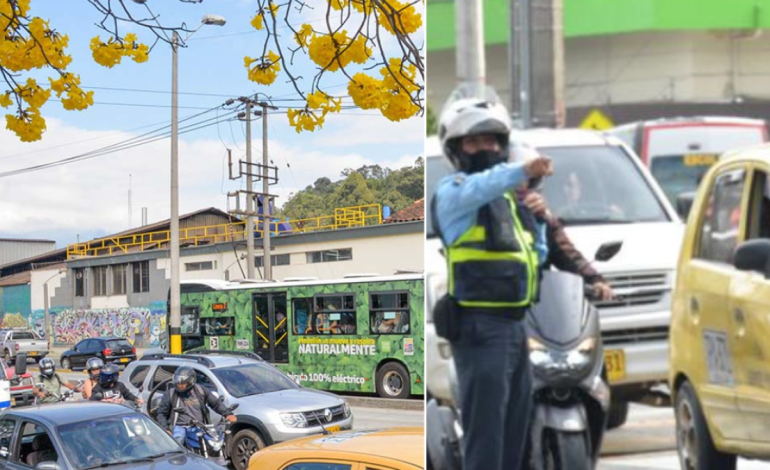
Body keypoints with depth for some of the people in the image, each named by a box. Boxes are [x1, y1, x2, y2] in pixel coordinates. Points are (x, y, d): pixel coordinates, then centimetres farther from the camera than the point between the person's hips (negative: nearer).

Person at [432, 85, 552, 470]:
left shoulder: (508, 196, 19)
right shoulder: (452, 192, -7)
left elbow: (537, 254, 27)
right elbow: (479, 189, -33)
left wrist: (537, 218, 9)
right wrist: (522, 171, -48)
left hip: (514, 324, 9)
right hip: (479, 327, -9)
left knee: (515, 424, 17)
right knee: (485, 430, -10)